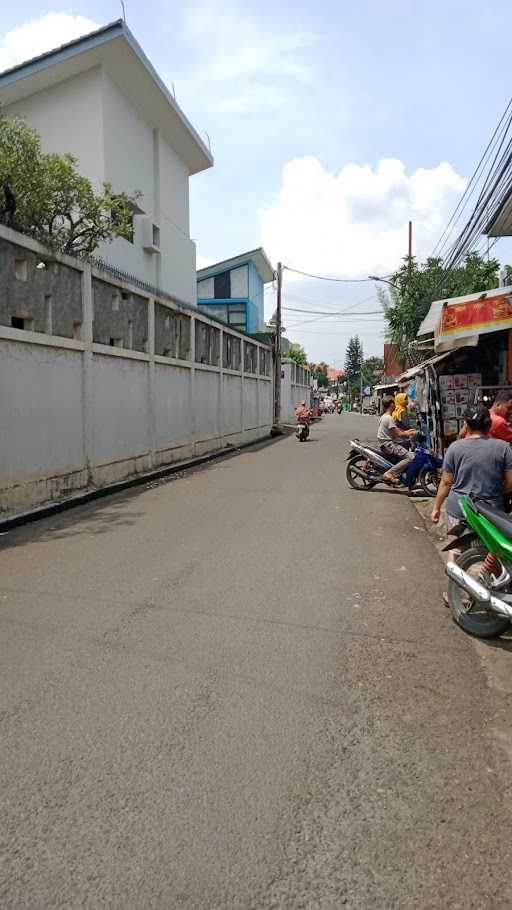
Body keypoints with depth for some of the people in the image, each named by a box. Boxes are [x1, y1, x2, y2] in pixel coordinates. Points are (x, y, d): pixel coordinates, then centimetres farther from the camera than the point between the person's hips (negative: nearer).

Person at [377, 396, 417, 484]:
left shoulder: (384, 417, 18)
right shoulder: (389, 418, -15)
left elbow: (396, 431, 23)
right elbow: (398, 434, -19)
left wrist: (407, 432, 15)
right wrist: (411, 434, -6)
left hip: (387, 443, 11)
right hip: (388, 444, -11)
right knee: (411, 457, -22)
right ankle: (389, 473, -26)